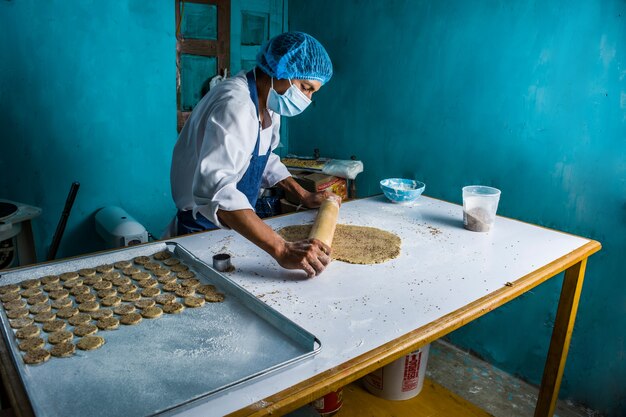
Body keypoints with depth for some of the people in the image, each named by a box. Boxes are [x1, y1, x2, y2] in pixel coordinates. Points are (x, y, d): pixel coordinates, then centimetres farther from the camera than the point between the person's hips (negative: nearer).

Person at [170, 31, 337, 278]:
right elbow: (214, 189, -44)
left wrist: (304, 195, 8)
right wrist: (281, 250, -51)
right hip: (205, 227, -8)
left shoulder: (267, 100, 0)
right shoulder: (235, 105, -30)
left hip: (235, 223, 9)